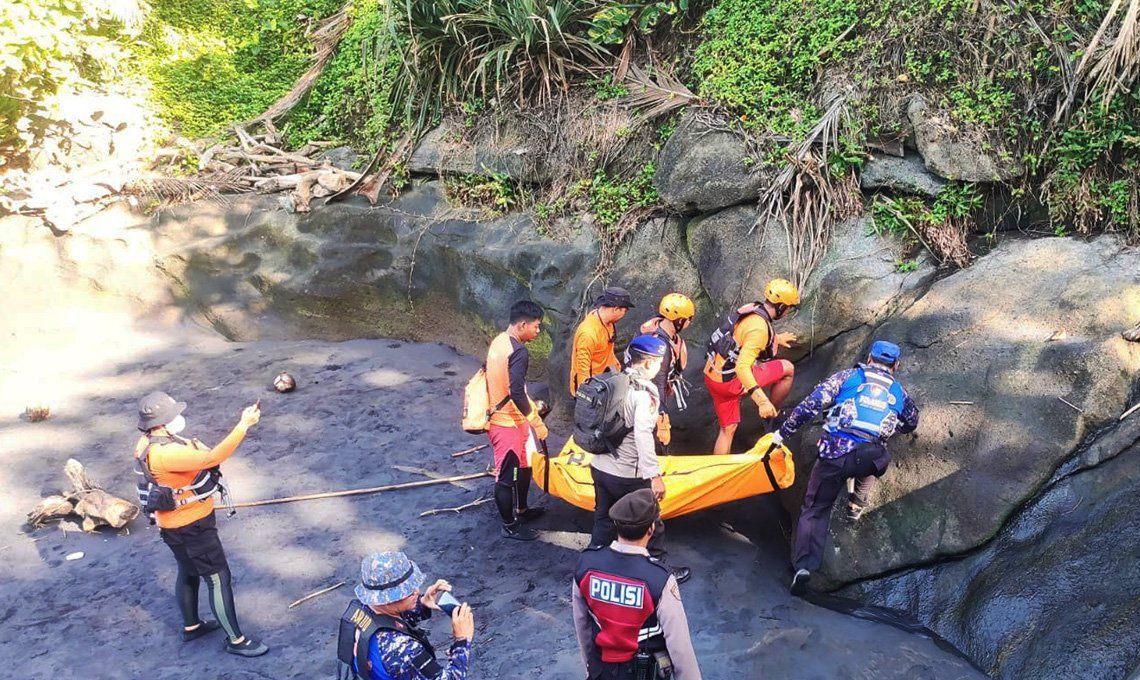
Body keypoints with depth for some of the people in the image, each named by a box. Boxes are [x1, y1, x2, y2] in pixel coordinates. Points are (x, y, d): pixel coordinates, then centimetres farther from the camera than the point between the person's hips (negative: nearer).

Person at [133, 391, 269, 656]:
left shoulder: (150, 442, -2)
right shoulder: (164, 454, -34)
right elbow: (212, 458, -41)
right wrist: (243, 425, -40)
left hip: (176, 523, 10)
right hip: (191, 526, -10)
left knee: (188, 573, 26)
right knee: (219, 578, -1)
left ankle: (190, 626, 45)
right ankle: (236, 640, 8)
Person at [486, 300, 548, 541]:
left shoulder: (498, 342, 6)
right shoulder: (518, 351, -24)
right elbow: (516, 393, -29)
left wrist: (530, 405, 24)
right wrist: (536, 421, -20)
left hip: (498, 416, 10)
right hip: (508, 422, -10)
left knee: (523, 466, 24)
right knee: (507, 476, 5)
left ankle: (521, 510, 42)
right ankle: (510, 527, 19)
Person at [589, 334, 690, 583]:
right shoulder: (644, 392, -19)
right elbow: (643, 436, -30)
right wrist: (655, 476, -31)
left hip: (599, 467, 7)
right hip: (627, 476, -7)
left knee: (603, 521, 21)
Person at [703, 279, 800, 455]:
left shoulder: (751, 308, 4)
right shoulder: (760, 328, -25)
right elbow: (742, 367, -34)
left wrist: (776, 338, 44)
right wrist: (762, 400, -39)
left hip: (713, 375, 8)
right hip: (731, 381, -8)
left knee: (727, 429, 18)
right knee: (788, 368, 4)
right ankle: (773, 416, 20)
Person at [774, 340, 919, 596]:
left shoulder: (848, 377, 10)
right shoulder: (899, 392, 18)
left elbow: (812, 404, 0)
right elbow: (911, 423, 36)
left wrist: (783, 433, 4)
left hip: (834, 453, -1)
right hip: (869, 459, 2)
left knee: (816, 508, 12)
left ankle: (803, 566, -2)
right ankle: (857, 507, 38)